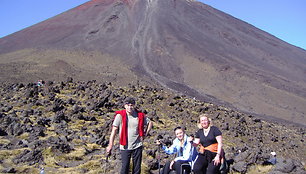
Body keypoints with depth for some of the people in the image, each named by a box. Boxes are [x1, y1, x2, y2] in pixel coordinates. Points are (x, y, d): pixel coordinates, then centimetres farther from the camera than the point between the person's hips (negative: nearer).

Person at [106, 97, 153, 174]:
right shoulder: (120, 115, -9)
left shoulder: (140, 115, -1)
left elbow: (150, 123, 14)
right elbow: (114, 130, -8)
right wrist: (110, 145, -10)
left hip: (137, 146, 3)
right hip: (125, 147, -2)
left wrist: (145, 134, 5)